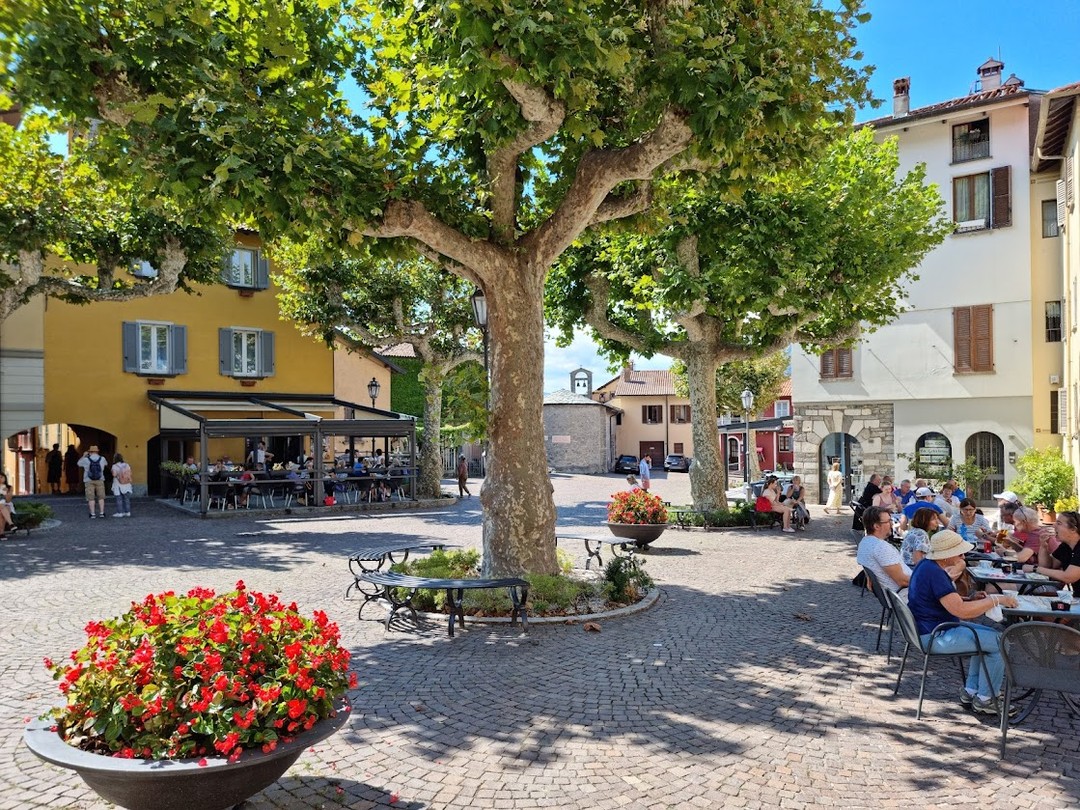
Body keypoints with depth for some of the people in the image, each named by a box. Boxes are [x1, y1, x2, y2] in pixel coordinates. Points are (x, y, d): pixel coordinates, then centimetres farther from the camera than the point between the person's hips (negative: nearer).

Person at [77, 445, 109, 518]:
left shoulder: (86, 459, -8)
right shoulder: (102, 459, -2)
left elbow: (79, 463, 12)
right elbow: (106, 464, 21)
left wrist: (84, 456, 23)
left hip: (89, 481, -1)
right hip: (100, 480, 1)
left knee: (91, 498, 3)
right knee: (101, 497, 8)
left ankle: (92, 513, 3)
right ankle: (101, 512, 7)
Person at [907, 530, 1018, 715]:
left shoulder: (927, 566, 8)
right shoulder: (934, 573, -25)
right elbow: (960, 610, -28)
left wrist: (971, 599, 3)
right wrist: (997, 599, -20)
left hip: (932, 628, 11)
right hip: (935, 637, -11)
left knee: (988, 635, 19)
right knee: (1000, 642, -5)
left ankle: (970, 692, 21)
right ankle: (984, 700, 6)